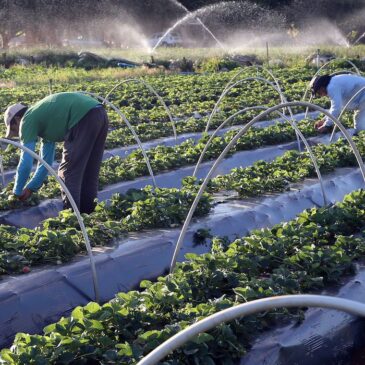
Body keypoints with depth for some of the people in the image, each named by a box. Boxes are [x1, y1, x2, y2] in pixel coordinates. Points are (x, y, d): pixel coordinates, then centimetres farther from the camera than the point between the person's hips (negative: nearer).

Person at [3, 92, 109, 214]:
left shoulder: (27, 121, 8)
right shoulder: (43, 118, 32)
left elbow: (26, 163, 4)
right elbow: (46, 162, 37)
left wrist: (17, 192, 18)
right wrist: (31, 187, 40)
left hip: (84, 117, -9)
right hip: (100, 114, 9)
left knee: (68, 172, 3)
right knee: (89, 172, 19)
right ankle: (88, 212, 26)